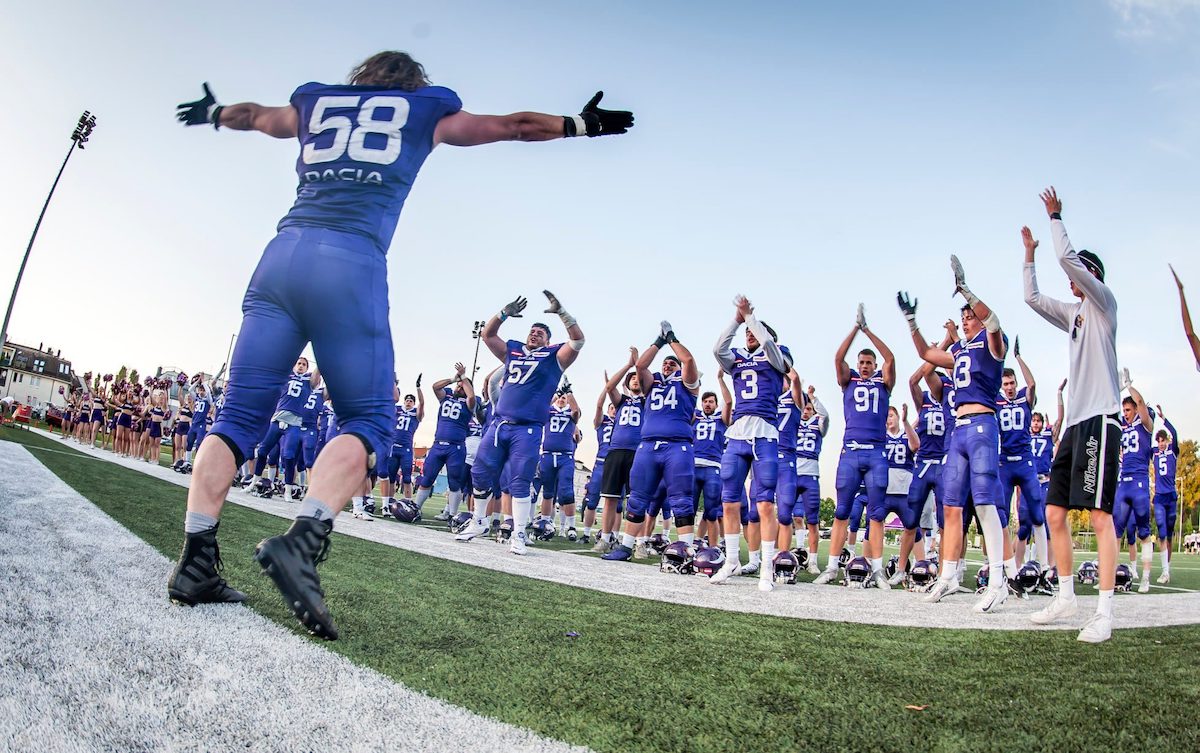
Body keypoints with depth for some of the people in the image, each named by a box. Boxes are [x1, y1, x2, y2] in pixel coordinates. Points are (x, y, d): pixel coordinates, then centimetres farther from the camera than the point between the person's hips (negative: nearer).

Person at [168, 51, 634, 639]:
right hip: (350, 262, -4)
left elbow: (255, 114, 48)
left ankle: (196, 561, 0)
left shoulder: (315, 102, 27)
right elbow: (515, 125, 31)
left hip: (282, 254, 4)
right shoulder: (426, 110, 19)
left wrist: (214, 113, 71)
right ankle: (302, 541, -20)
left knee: (241, 414, 7)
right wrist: (583, 123, 46)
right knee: (367, 420, 1)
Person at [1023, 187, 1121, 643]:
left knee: (1100, 514, -13)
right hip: (1074, 422, 9)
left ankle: (1104, 613, -13)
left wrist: (1055, 218, 2)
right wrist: (1029, 255, 27)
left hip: (1100, 419, -9)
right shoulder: (1075, 313, 21)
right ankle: (1066, 598, 16)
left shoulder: (1103, 302, 0)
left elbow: (1066, 257, -10)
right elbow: (1032, 298, 28)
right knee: (1055, 511, 8)